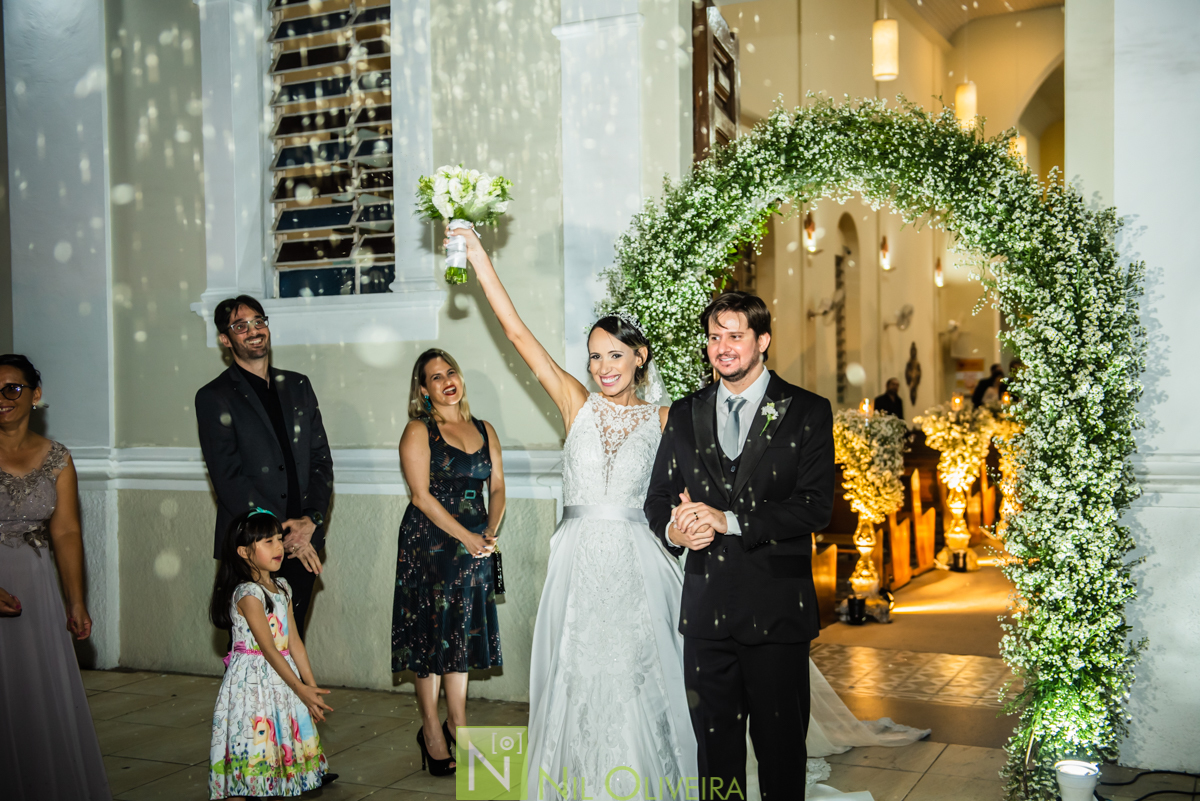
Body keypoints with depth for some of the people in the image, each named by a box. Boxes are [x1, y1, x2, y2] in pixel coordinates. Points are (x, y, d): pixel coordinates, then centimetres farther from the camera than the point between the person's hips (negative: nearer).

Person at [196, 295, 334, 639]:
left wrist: (311, 519, -6)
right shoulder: (214, 397, -1)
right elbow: (228, 479, -8)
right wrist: (281, 535, -13)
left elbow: (321, 458, 10)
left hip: (303, 542, 4)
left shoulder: (298, 386, 14)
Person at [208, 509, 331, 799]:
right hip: (252, 680, -8)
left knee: (280, 750, 13)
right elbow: (269, 648, -18)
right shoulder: (247, 595, -17)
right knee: (248, 754, -5)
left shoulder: (281, 588, 8)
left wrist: (312, 685, 5)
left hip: (282, 678, 8)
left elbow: (293, 640, 9)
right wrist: (300, 689, -17)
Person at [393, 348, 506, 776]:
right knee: (431, 632, 0)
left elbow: (497, 487, 9)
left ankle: (458, 724, 23)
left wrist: (491, 531, -8)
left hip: (475, 546, 5)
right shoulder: (418, 431, -4)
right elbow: (422, 496, -11)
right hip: (429, 543, -5)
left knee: (463, 632, 11)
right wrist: (467, 537, -15)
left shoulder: (484, 430, 12)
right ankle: (430, 729, 12)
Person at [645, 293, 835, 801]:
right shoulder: (685, 414, 11)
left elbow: (815, 506, -11)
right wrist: (673, 529, -11)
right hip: (706, 606, 3)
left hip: (776, 606, -3)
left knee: (780, 740, 8)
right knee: (713, 735, 13)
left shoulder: (808, 412, -2)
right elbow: (658, 498, 13)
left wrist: (729, 521, -17)